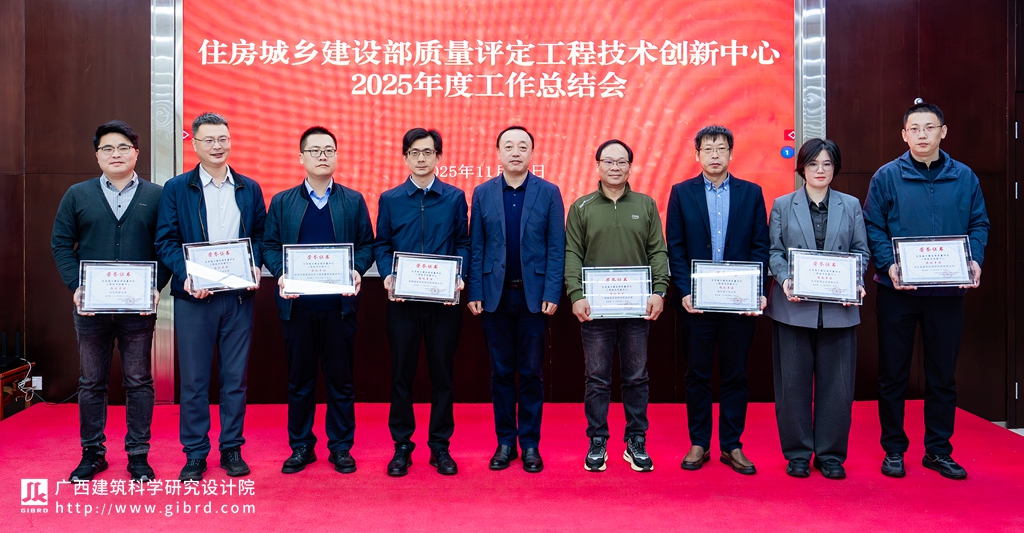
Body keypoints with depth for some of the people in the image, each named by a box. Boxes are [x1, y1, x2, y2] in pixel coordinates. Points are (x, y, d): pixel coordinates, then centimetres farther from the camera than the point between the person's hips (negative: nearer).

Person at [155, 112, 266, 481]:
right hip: (193, 297, -1)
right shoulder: (176, 189, 3)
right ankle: (195, 453, 17)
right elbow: (165, 241, -1)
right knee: (193, 379, 5)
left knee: (235, 377, 8)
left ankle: (232, 448, 20)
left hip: (239, 296, 2)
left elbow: (259, 235, 11)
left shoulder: (249, 188, 9)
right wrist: (185, 275, -16)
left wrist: (254, 266, -7)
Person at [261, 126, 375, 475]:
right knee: (299, 379, 9)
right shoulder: (282, 202, 10)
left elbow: (366, 244, 5)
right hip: (297, 304, 1)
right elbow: (270, 245, 6)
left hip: (339, 303, -1)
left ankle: (341, 447, 18)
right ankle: (300, 446, 22)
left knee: (340, 378, 6)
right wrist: (281, 274, -13)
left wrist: (357, 270, -14)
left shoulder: (353, 201, 8)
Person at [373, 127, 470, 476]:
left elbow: (462, 243, 5)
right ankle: (402, 445, 19)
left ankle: (440, 445, 19)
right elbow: (381, 245, 6)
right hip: (403, 300, 0)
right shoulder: (390, 199, 7)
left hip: (444, 299, 0)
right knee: (402, 372, 6)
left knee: (442, 372, 6)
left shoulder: (455, 197, 6)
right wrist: (387, 275, -11)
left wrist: (460, 276, -10)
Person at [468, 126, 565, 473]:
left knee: (531, 373, 5)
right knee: (501, 372, 8)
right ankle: (505, 442, 19)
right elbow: (476, 247, 4)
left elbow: (557, 247, -2)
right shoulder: (482, 193, 6)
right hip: (495, 295, 1)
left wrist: (552, 294, -9)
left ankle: (530, 444, 16)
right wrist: (475, 293, -2)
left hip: (534, 295, -1)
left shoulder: (549, 193, 1)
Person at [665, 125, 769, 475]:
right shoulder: (681, 193, 4)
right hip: (696, 300, 0)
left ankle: (731, 446, 19)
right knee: (697, 374, 7)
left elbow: (761, 247, 3)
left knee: (735, 375, 7)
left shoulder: (751, 193, 6)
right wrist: (685, 291, -9)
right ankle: (698, 444, 19)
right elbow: (675, 248, 0)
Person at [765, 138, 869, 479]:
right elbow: (774, 251, 3)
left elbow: (861, 250, 9)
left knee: (836, 383, 4)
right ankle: (797, 454, 16)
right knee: (793, 382, 4)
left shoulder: (851, 205, 11)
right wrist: (785, 280, -15)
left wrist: (856, 282, -8)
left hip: (838, 308, 1)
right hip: (794, 307, -1)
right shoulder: (782, 205, 8)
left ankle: (831, 455, 16)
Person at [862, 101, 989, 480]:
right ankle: (893, 449, 19)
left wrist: (975, 260, -10)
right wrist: (888, 264, -18)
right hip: (898, 292, -2)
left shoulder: (964, 177, 5)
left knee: (943, 374, 10)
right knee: (893, 374, 6)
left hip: (947, 292, 2)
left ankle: (938, 450, 23)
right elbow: (873, 227, -3)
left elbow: (978, 224, 8)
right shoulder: (887, 176, -2)